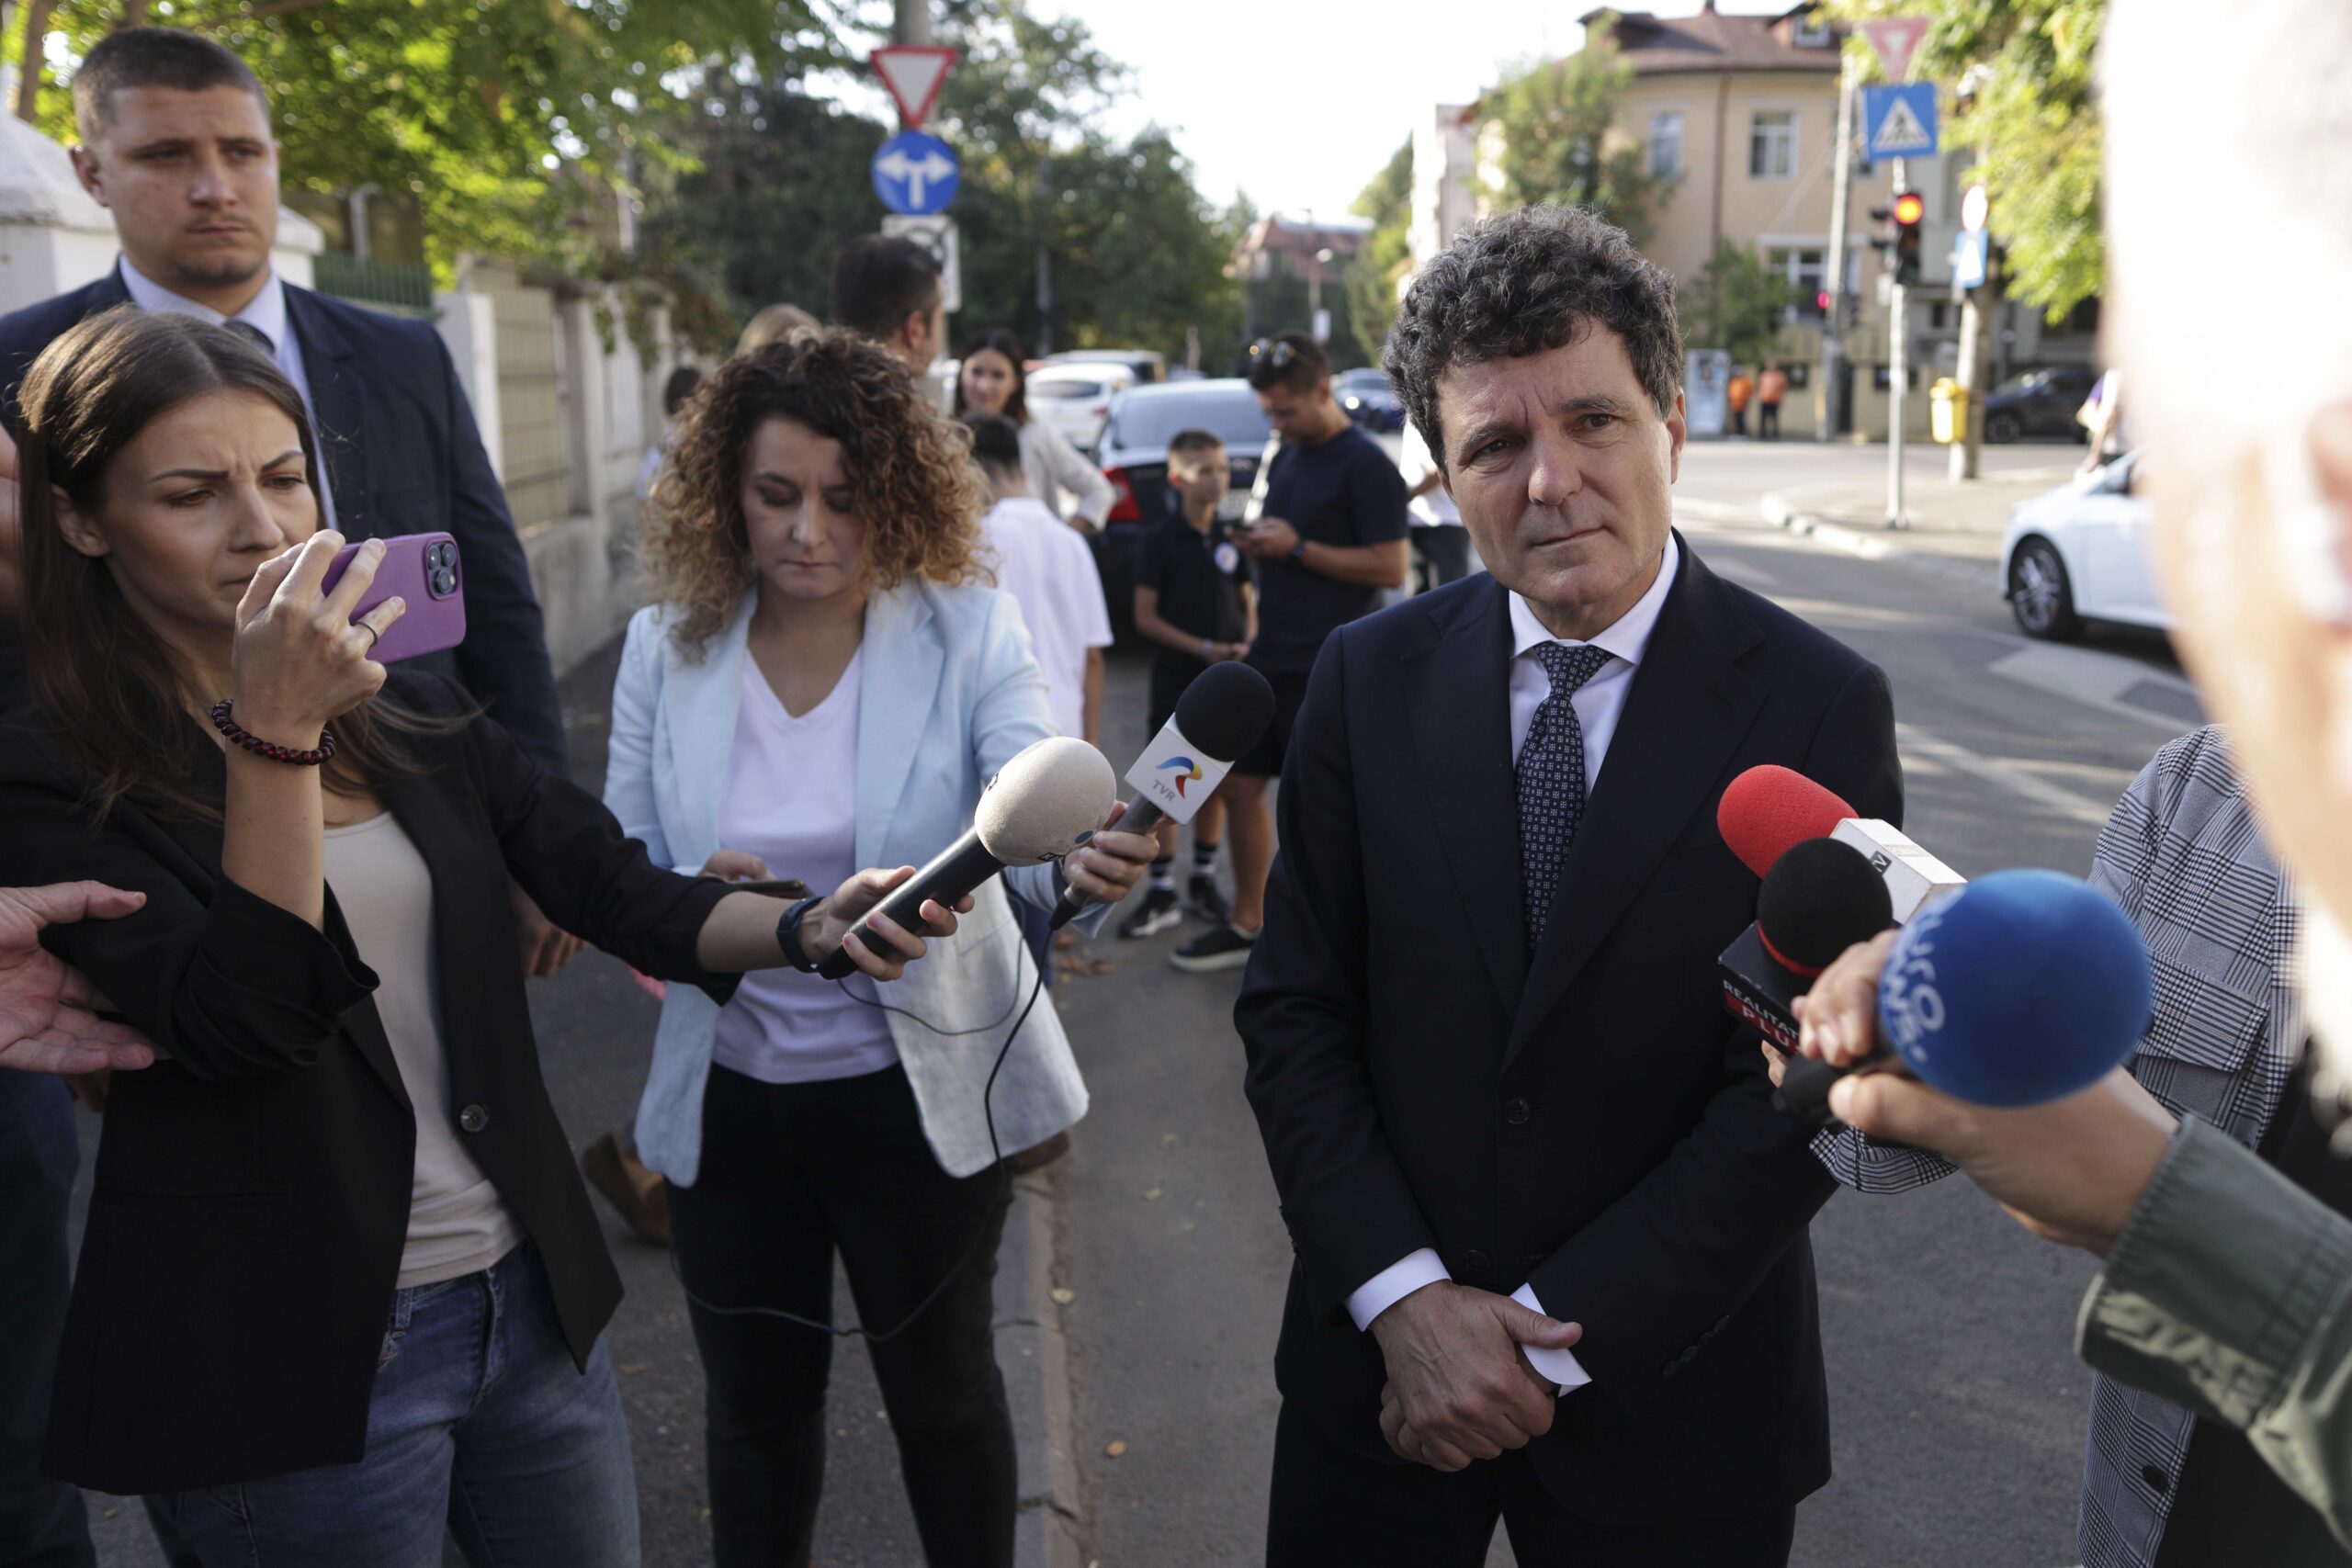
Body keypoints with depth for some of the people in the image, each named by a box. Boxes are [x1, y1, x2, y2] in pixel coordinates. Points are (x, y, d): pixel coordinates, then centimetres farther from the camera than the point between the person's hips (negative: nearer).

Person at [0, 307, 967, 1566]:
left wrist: (809, 928, -18)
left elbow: (624, 895, -1)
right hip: (295, 1357, -4)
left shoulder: (415, 718, 6)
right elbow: (242, 1025, -22)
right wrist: (275, 734, -29)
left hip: (533, 1301, 5)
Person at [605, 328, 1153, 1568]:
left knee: (941, 1390, 18)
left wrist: (1083, 867, -47)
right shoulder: (666, 646, -5)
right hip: (731, 1095, 2)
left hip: (921, 1088, -2)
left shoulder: (968, 636, -12)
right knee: (754, 1407, 20)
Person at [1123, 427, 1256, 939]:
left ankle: (1203, 882, 23)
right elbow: (1145, 618, -8)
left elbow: (1248, 602, 15)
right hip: (1176, 679, -4)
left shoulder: (1230, 537, 6)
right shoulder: (1160, 538, -6)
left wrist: (1247, 644, -5)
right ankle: (1162, 891, 10)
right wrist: (1204, 648, -14)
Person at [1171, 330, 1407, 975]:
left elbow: (1391, 567, -18)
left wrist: (1297, 548, -18)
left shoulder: (1365, 465, -12)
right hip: (1273, 656, 9)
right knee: (1241, 784, 11)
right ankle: (1247, 926, 24)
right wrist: (1257, 542, 5)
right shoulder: (1285, 459, 14)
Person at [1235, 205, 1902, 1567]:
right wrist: (1405, 1298, -12)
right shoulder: (1370, 680, -4)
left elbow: (1803, 1091, -13)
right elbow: (1294, 1014, -2)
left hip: (1668, 1399, -1)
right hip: (1382, 1359, 2)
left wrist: (1551, 1339, -15)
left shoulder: (1820, 710, -12)